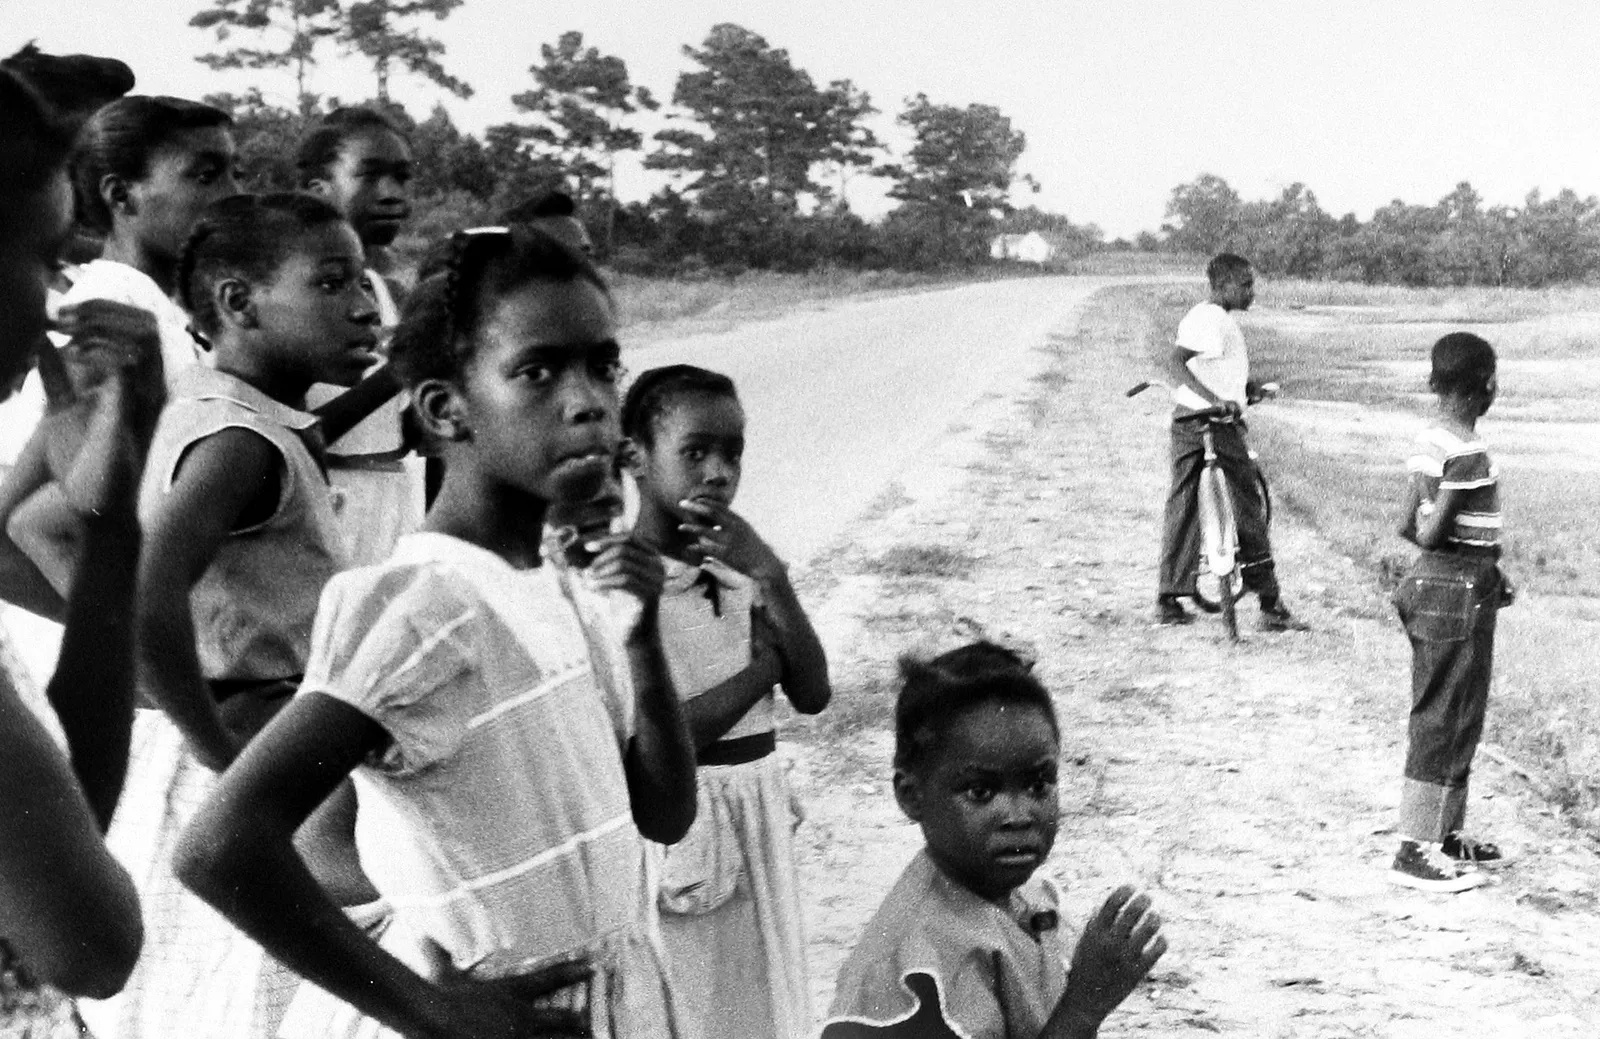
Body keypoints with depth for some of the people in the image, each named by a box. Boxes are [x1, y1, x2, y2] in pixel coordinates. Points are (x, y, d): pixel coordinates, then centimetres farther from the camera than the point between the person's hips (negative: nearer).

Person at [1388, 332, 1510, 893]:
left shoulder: (1430, 439, 8)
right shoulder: (1468, 452, -19)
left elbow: (1409, 526, 8)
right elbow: (1431, 534, -22)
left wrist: (1488, 569, 11)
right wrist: (1484, 560, -2)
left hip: (1434, 581, 9)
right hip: (1459, 591, -9)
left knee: (1449, 717, 18)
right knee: (1446, 720, -3)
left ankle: (1446, 834, 28)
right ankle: (1416, 851, 1)